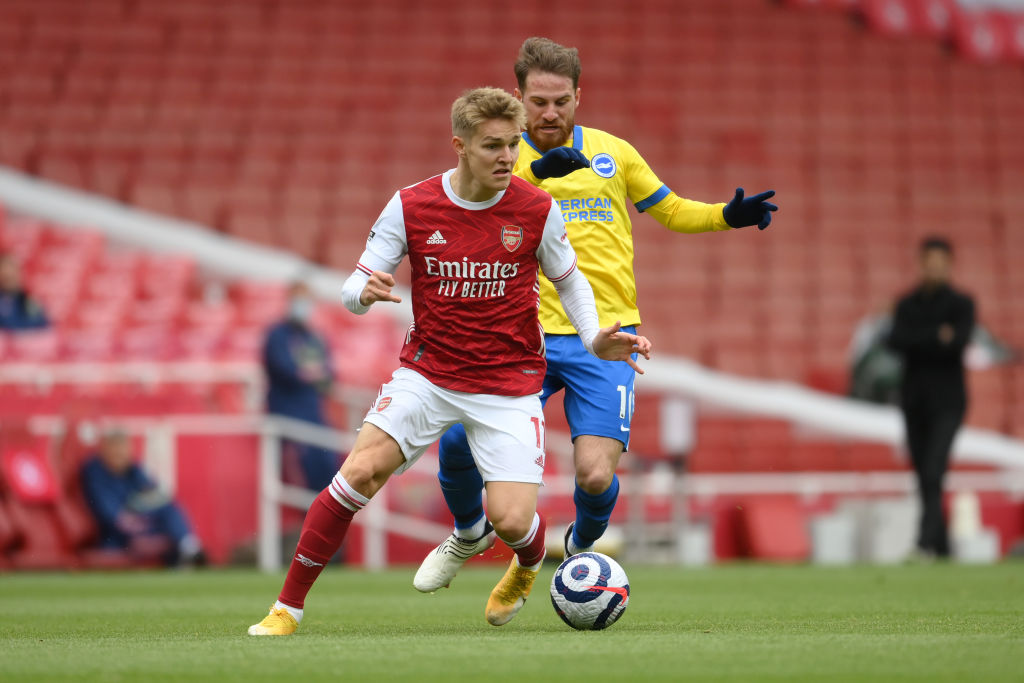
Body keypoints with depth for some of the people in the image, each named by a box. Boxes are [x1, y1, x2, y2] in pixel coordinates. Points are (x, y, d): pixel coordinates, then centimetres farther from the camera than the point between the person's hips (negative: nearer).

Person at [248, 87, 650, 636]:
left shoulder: (538, 211, -8)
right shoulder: (410, 206, -8)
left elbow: (569, 281, 9)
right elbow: (354, 291, -4)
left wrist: (595, 339, -8)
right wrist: (365, 292, -29)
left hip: (509, 384, 0)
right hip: (427, 373, 0)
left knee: (511, 521, -13)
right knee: (360, 471, -21)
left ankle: (527, 568, 28)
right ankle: (287, 607, -10)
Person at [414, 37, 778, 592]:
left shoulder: (612, 152, 10)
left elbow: (672, 211, 20)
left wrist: (727, 215, 1)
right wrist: (537, 169, -34)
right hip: (529, 335, 0)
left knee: (595, 476, -16)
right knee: (458, 438, -16)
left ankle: (581, 547, 21)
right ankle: (469, 533, 18)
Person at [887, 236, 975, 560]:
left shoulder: (960, 304, 2)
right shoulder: (907, 304, 11)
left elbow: (959, 340, -15)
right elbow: (895, 340, -5)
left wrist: (917, 342, -15)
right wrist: (937, 337, -16)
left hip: (947, 402, -4)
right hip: (914, 397, 4)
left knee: (934, 474, -17)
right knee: (924, 477, 4)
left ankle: (926, 543, -26)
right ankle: (942, 548, 11)